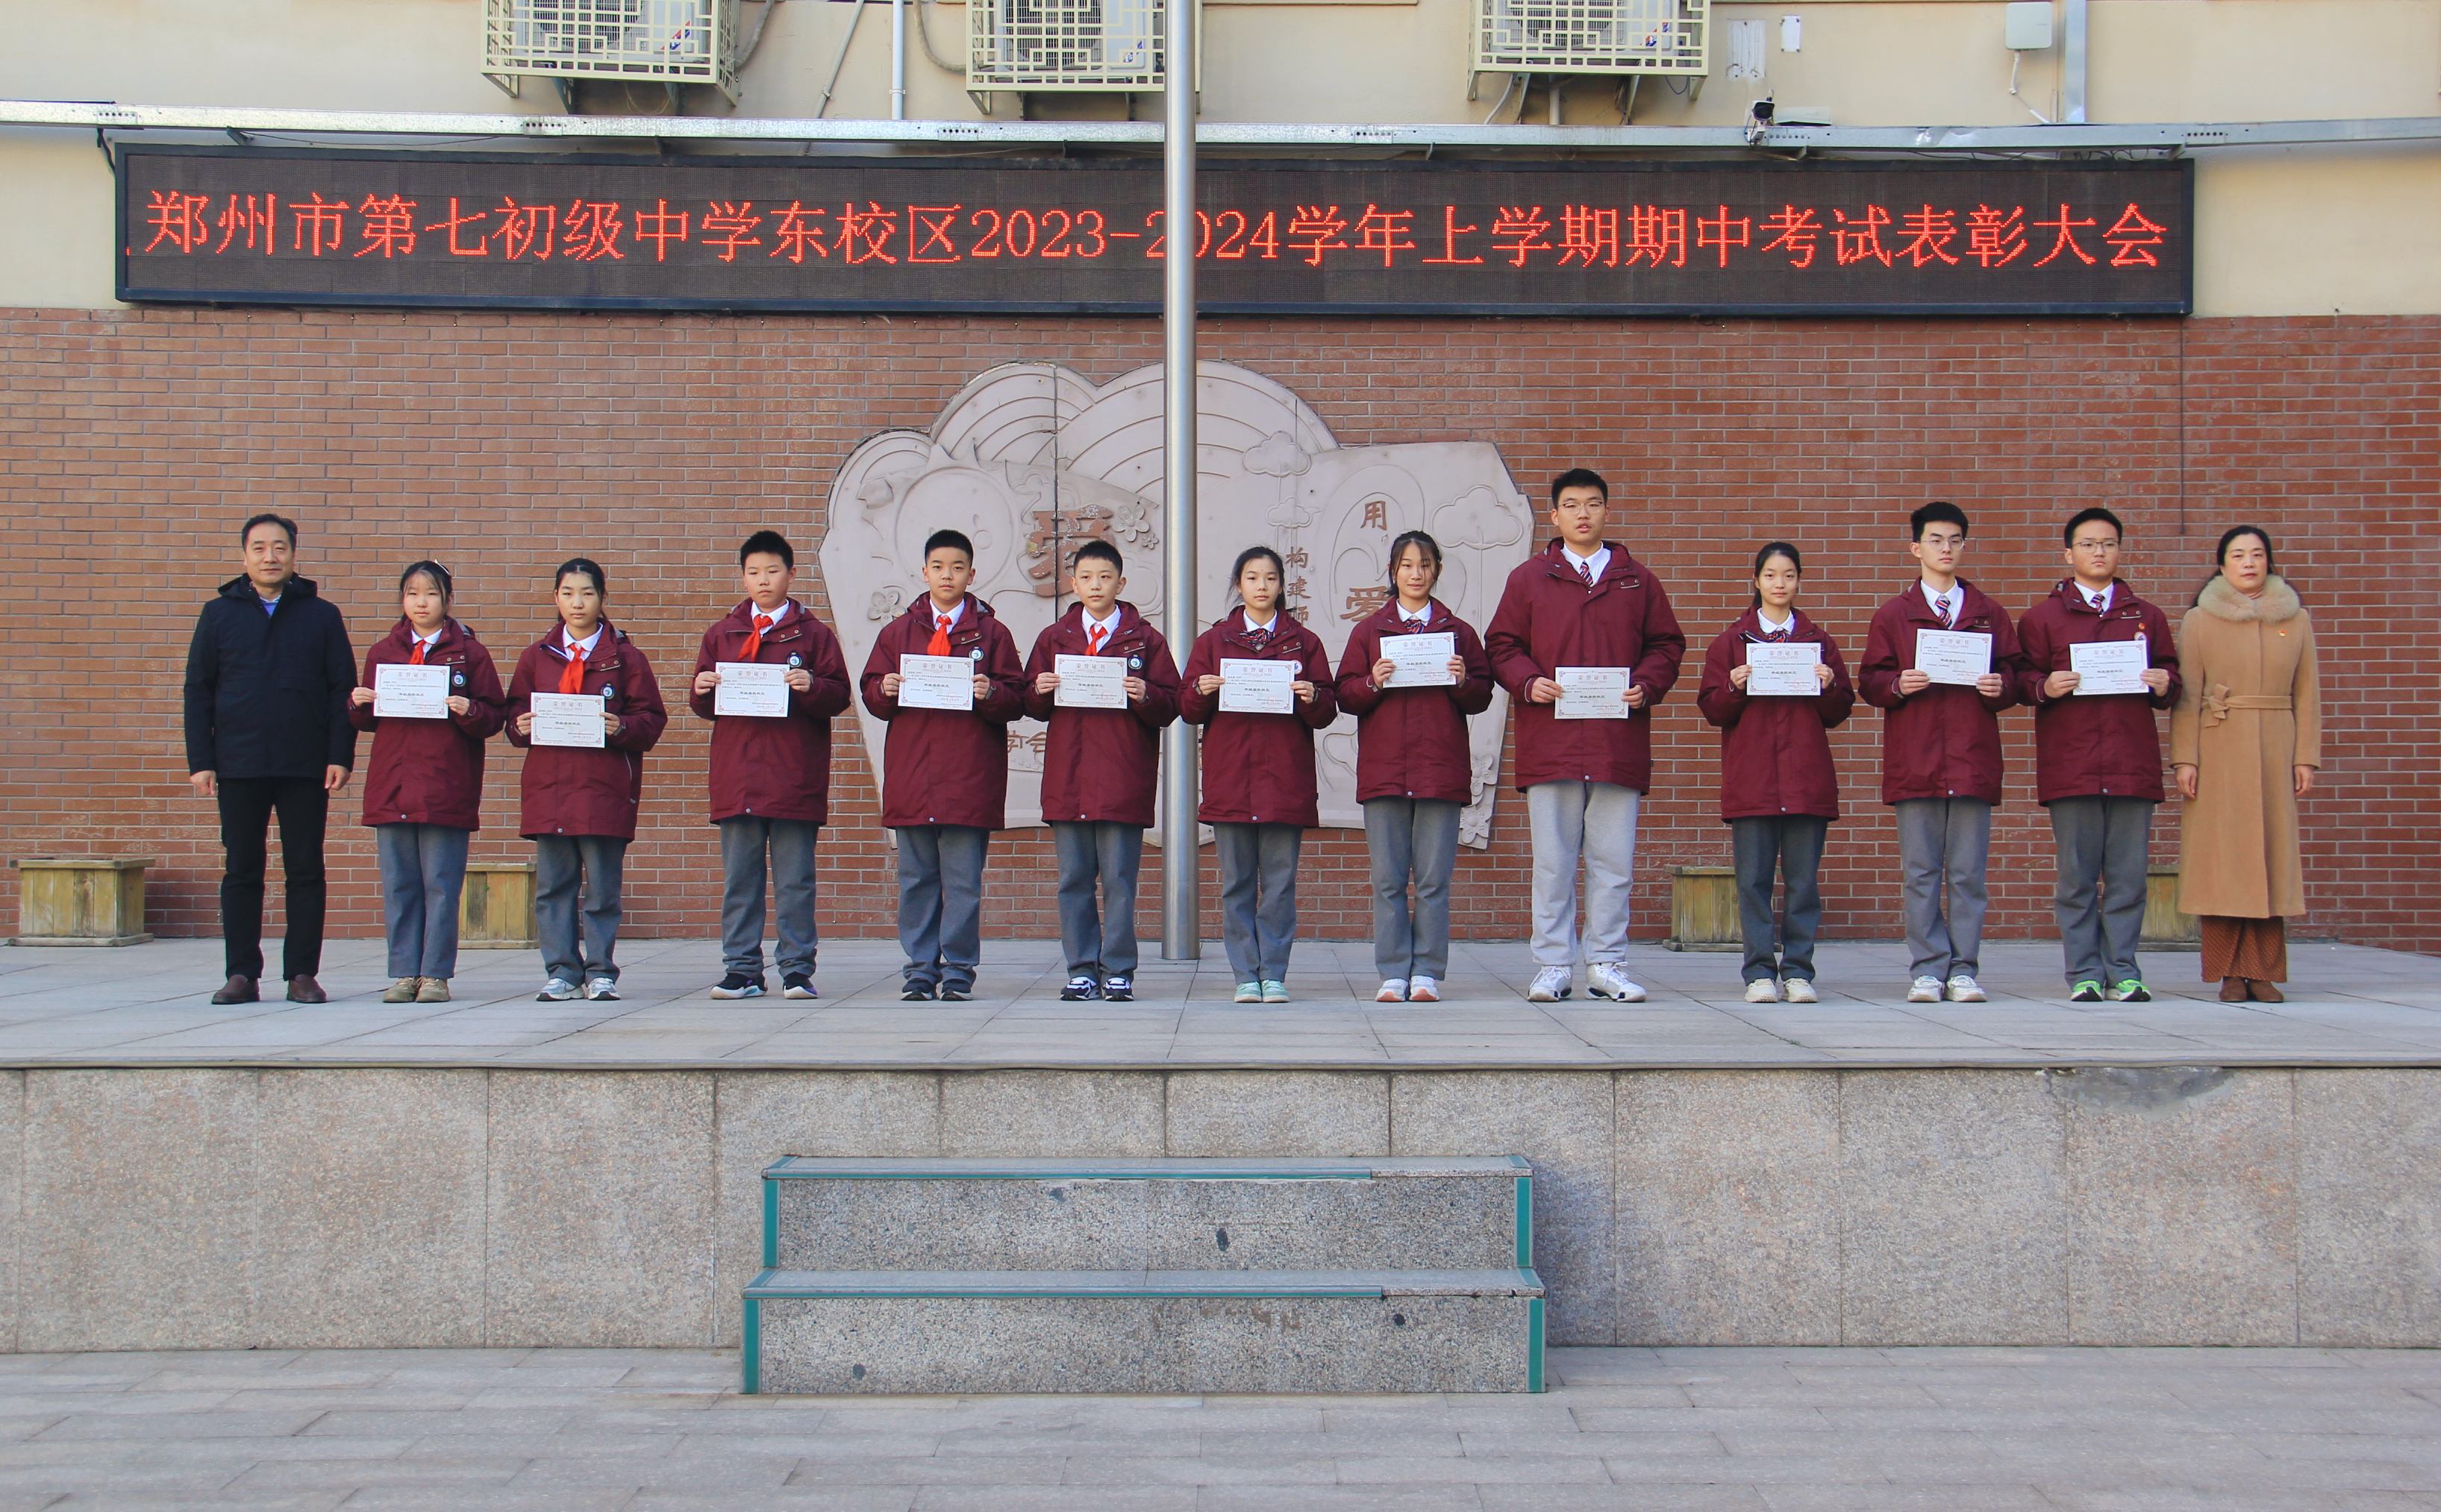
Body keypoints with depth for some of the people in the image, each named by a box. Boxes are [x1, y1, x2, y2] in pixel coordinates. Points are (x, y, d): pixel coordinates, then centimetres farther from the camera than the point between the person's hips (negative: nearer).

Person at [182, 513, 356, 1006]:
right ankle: (242, 974, 10)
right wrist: (200, 761, 0)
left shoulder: (321, 616, 7)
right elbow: (198, 691, 8)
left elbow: (343, 689, 5)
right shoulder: (219, 614, 9)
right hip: (238, 767, 1)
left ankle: (303, 974, 7)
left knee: (306, 870, 2)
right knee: (242, 871, 4)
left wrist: (340, 756, -4)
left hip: (306, 768, 0)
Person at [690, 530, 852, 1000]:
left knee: (795, 880, 1)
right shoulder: (721, 635, 14)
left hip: (795, 776, -3)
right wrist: (702, 691, -7)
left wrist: (812, 687, -19)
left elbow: (840, 696, -1)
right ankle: (741, 970, 11)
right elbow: (703, 707, 15)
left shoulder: (812, 634, 6)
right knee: (738, 879, 5)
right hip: (736, 775, 3)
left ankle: (797, 970, 6)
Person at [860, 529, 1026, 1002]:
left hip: (971, 776, -2)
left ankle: (958, 972, 6)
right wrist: (885, 689, -10)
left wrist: (990, 693, -17)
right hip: (911, 774, 2)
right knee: (916, 879, 5)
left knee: (964, 882, -1)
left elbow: (1016, 701, 2)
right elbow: (872, 695, 11)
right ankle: (919, 971, 11)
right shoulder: (897, 632, 14)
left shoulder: (992, 633, 8)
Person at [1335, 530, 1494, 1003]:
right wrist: (1372, 684, -12)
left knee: (1434, 879, -1)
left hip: (1440, 769, 0)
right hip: (1383, 769, 0)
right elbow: (1345, 695, 7)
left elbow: (1482, 698, 10)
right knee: (1388, 879, 0)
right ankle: (1393, 974, 6)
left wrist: (1464, 681, -10)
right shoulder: (1368, 631, 11)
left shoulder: (1458, 631, 11)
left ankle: (1427, 973, 5)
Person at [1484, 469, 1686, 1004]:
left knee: (1614, 861, 3)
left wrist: (1646, 685, -5)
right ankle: (1553, 966, 7)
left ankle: (1606, 965, 11)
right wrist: (1528, 683, -10)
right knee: (1553, 863, 2)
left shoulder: (1638, 581, 13)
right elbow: (1502, 645, 8)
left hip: (1619, 743, 1)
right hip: (1549, 742, -1)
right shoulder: (1528, 578, 9)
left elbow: (1666, 644, 14)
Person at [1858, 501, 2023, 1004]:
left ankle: (1963, 970, 6)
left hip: (1973, 759, 1)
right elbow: (1869, 683, 7)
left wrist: (2000, 687, -9)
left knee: (1968, 872, 1)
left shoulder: (1989, 614, 14)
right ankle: (1928, 969, 6)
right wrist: (1897, 685, -13)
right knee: (1920, 872, 1)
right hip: (1914, 761, -1)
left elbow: (2013, 675, 12)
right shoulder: (1893, 615, 10)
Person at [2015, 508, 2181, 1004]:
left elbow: (2170, 677, 18)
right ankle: (2084, 974, 5)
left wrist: (2165, 686, -5)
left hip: (2133, 764, 2)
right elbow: (2020, 682, 6)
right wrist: (2044, 687, -14)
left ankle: (2123, 973, 7)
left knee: (2128, 875, 1)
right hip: (2069, 766, -2)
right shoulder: (2041, 618, 10)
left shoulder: (2147, 617, 17)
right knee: (2077, 876, 0)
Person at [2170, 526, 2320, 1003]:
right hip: (2217, 749, -2)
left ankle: (2264, 972, 5)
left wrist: (2306, 757, 2)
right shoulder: (2199, 620, 4)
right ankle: (2231, 975, 1)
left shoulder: (2296, 620, 10)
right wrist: (2185, 759, -8)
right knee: (2221, 855, -3)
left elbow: (2307, 694, 9)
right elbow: (2186, 695, -1)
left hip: (2275, 750, 2)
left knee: (2270, 852, 1)